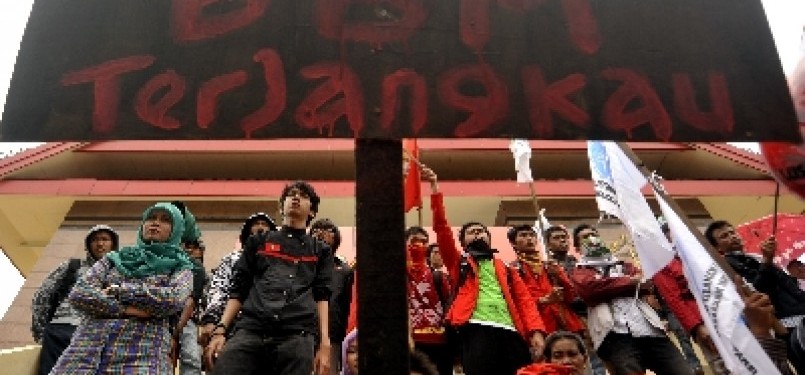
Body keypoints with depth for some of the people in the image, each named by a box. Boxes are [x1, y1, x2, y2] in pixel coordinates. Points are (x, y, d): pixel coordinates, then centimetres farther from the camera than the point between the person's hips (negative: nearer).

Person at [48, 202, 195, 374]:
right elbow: (78, 293, 5)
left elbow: (175, 299, -8)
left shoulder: (180, 267, 13)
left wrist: (117, 290, -2)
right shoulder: (114, 258, 20)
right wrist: (126, 309, -8)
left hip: (143, 356, -3)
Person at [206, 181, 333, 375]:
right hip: (250, 329, 1)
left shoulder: (320, 250, 21)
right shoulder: (258, 242, 24)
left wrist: (324, 344, -2)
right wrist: (220, 330, 4)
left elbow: (322, 297, 9)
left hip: (297, 335, -1)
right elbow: (238, 290, 18)